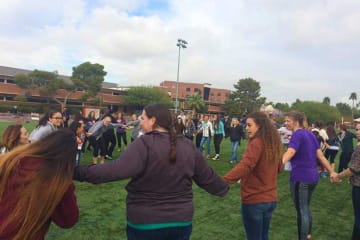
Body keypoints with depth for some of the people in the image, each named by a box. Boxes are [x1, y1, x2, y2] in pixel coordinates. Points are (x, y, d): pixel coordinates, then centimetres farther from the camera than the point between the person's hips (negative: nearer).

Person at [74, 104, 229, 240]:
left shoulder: (144, 144, -18)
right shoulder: (188, 146, -2)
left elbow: (117, 169, -30)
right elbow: (207, 177, 7)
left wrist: (79, 172, -26)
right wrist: (223, 188, 26)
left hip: (145, 222, -4)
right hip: (181, 220, 4)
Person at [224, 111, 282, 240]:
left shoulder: (256, 143, -19)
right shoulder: (273, 143, 6)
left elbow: (244, 166, -34)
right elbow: (279, 167, 19)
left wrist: (223, 181, -43)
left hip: (254, 200, -8)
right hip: (270, 198, 8)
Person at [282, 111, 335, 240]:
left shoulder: (297, 134, -16)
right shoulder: (310, 134, 10)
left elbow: (289, 153, -34)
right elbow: (321, 156, 11)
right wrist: (332, 172, 13)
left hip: (300, 178, -9)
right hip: (313, 177, 9)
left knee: (301, 211, 4)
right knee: (306, 208, 24)